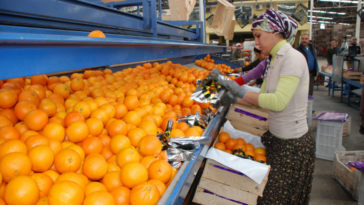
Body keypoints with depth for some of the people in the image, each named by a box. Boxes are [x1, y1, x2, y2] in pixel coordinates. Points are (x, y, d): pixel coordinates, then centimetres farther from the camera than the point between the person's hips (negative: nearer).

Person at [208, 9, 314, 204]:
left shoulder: (293, 58, -19)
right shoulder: (274, 60, 8)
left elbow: (279, 102, -30)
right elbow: (262, 98, 11)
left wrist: (239, 91, -25)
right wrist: (234, 99, -3)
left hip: (293, 144, -8)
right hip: (277, 137, 8)